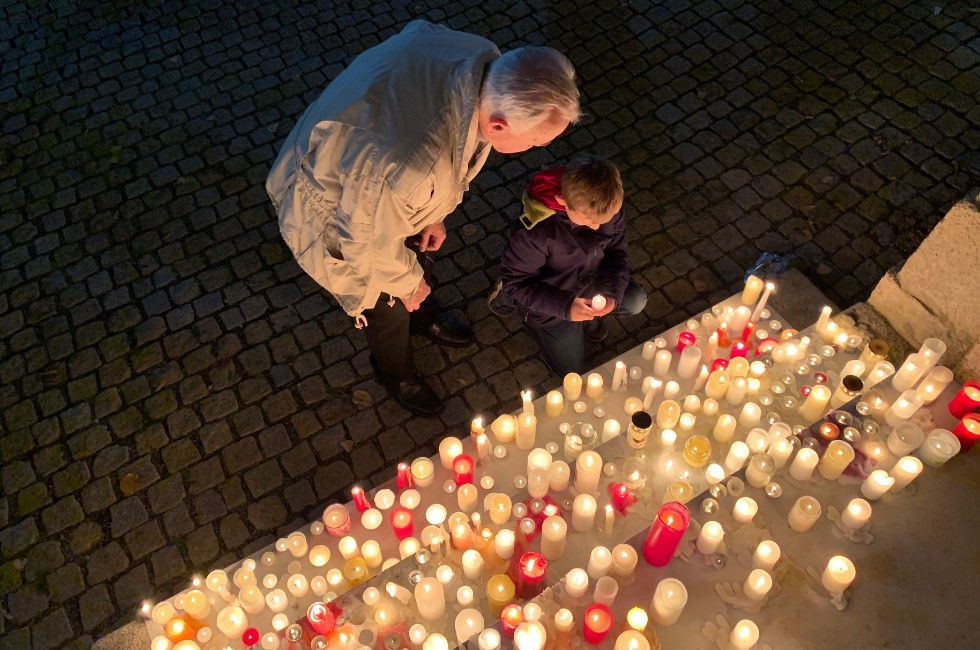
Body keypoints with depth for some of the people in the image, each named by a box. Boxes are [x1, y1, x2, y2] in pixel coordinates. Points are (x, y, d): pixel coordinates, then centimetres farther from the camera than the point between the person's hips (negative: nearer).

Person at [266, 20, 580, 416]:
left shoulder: (487, 65, -26)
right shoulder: (404, 168, -49)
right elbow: (367, 241, -29)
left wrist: (432, 213, 4)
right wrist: (406, 282, -7)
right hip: (333, 211, -6)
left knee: (416, 252, 31)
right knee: (389, 304, 18)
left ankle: (424, 319, 65)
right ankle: (396, 372, 52)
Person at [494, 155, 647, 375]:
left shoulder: (609, 207, -22)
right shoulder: (534, 231, -39)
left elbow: (616, 253, -7)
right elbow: (515, 281, -27)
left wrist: (613, 293, -24)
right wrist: (565, 307, -35)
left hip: (589, 282, 5)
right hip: (549, 300, -4)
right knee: (572, 369, 8)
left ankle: (589, 315, 20)